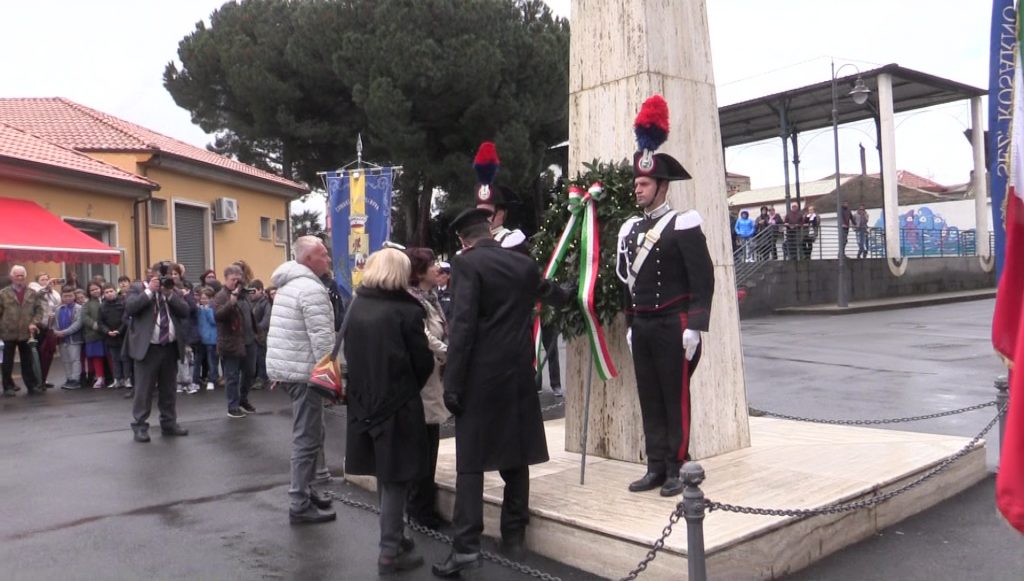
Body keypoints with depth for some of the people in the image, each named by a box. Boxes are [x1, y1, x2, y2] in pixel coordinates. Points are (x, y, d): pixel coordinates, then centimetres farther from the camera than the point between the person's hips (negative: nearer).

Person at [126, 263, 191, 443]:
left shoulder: (173, 291, 13)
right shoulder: (138, 288, 2)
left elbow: (185, 311, 1)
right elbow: (129, 308, -16)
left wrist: (170, 294, -8)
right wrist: (149, 291, -16)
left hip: (170, 347, 5)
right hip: (148, 348, -4)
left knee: (168, 388, 12)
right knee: (144, 389, -1)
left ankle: (169, 423, 21)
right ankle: (140, 425, 6)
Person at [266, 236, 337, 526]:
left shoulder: (289, 284, 16)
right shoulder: (311, 288, -16)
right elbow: (322, 338, -20)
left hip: (285, 367, 10)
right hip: (303, 370, -10)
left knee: (306, 434, 19)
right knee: (308, 437, -4)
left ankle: (303, 490, 29)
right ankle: (300, 506, 2)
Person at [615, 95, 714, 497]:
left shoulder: (683, 225, -8)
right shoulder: (630, 230, 12)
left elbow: (703, 280, -12)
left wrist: (694, 327, -17)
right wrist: (630, 324, 15)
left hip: (674, 324, -7)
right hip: (642, 325, 7)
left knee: (676, 397, 0)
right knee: (649, 398, 9)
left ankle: (678, 468, 9)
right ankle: (657, 466, 18)